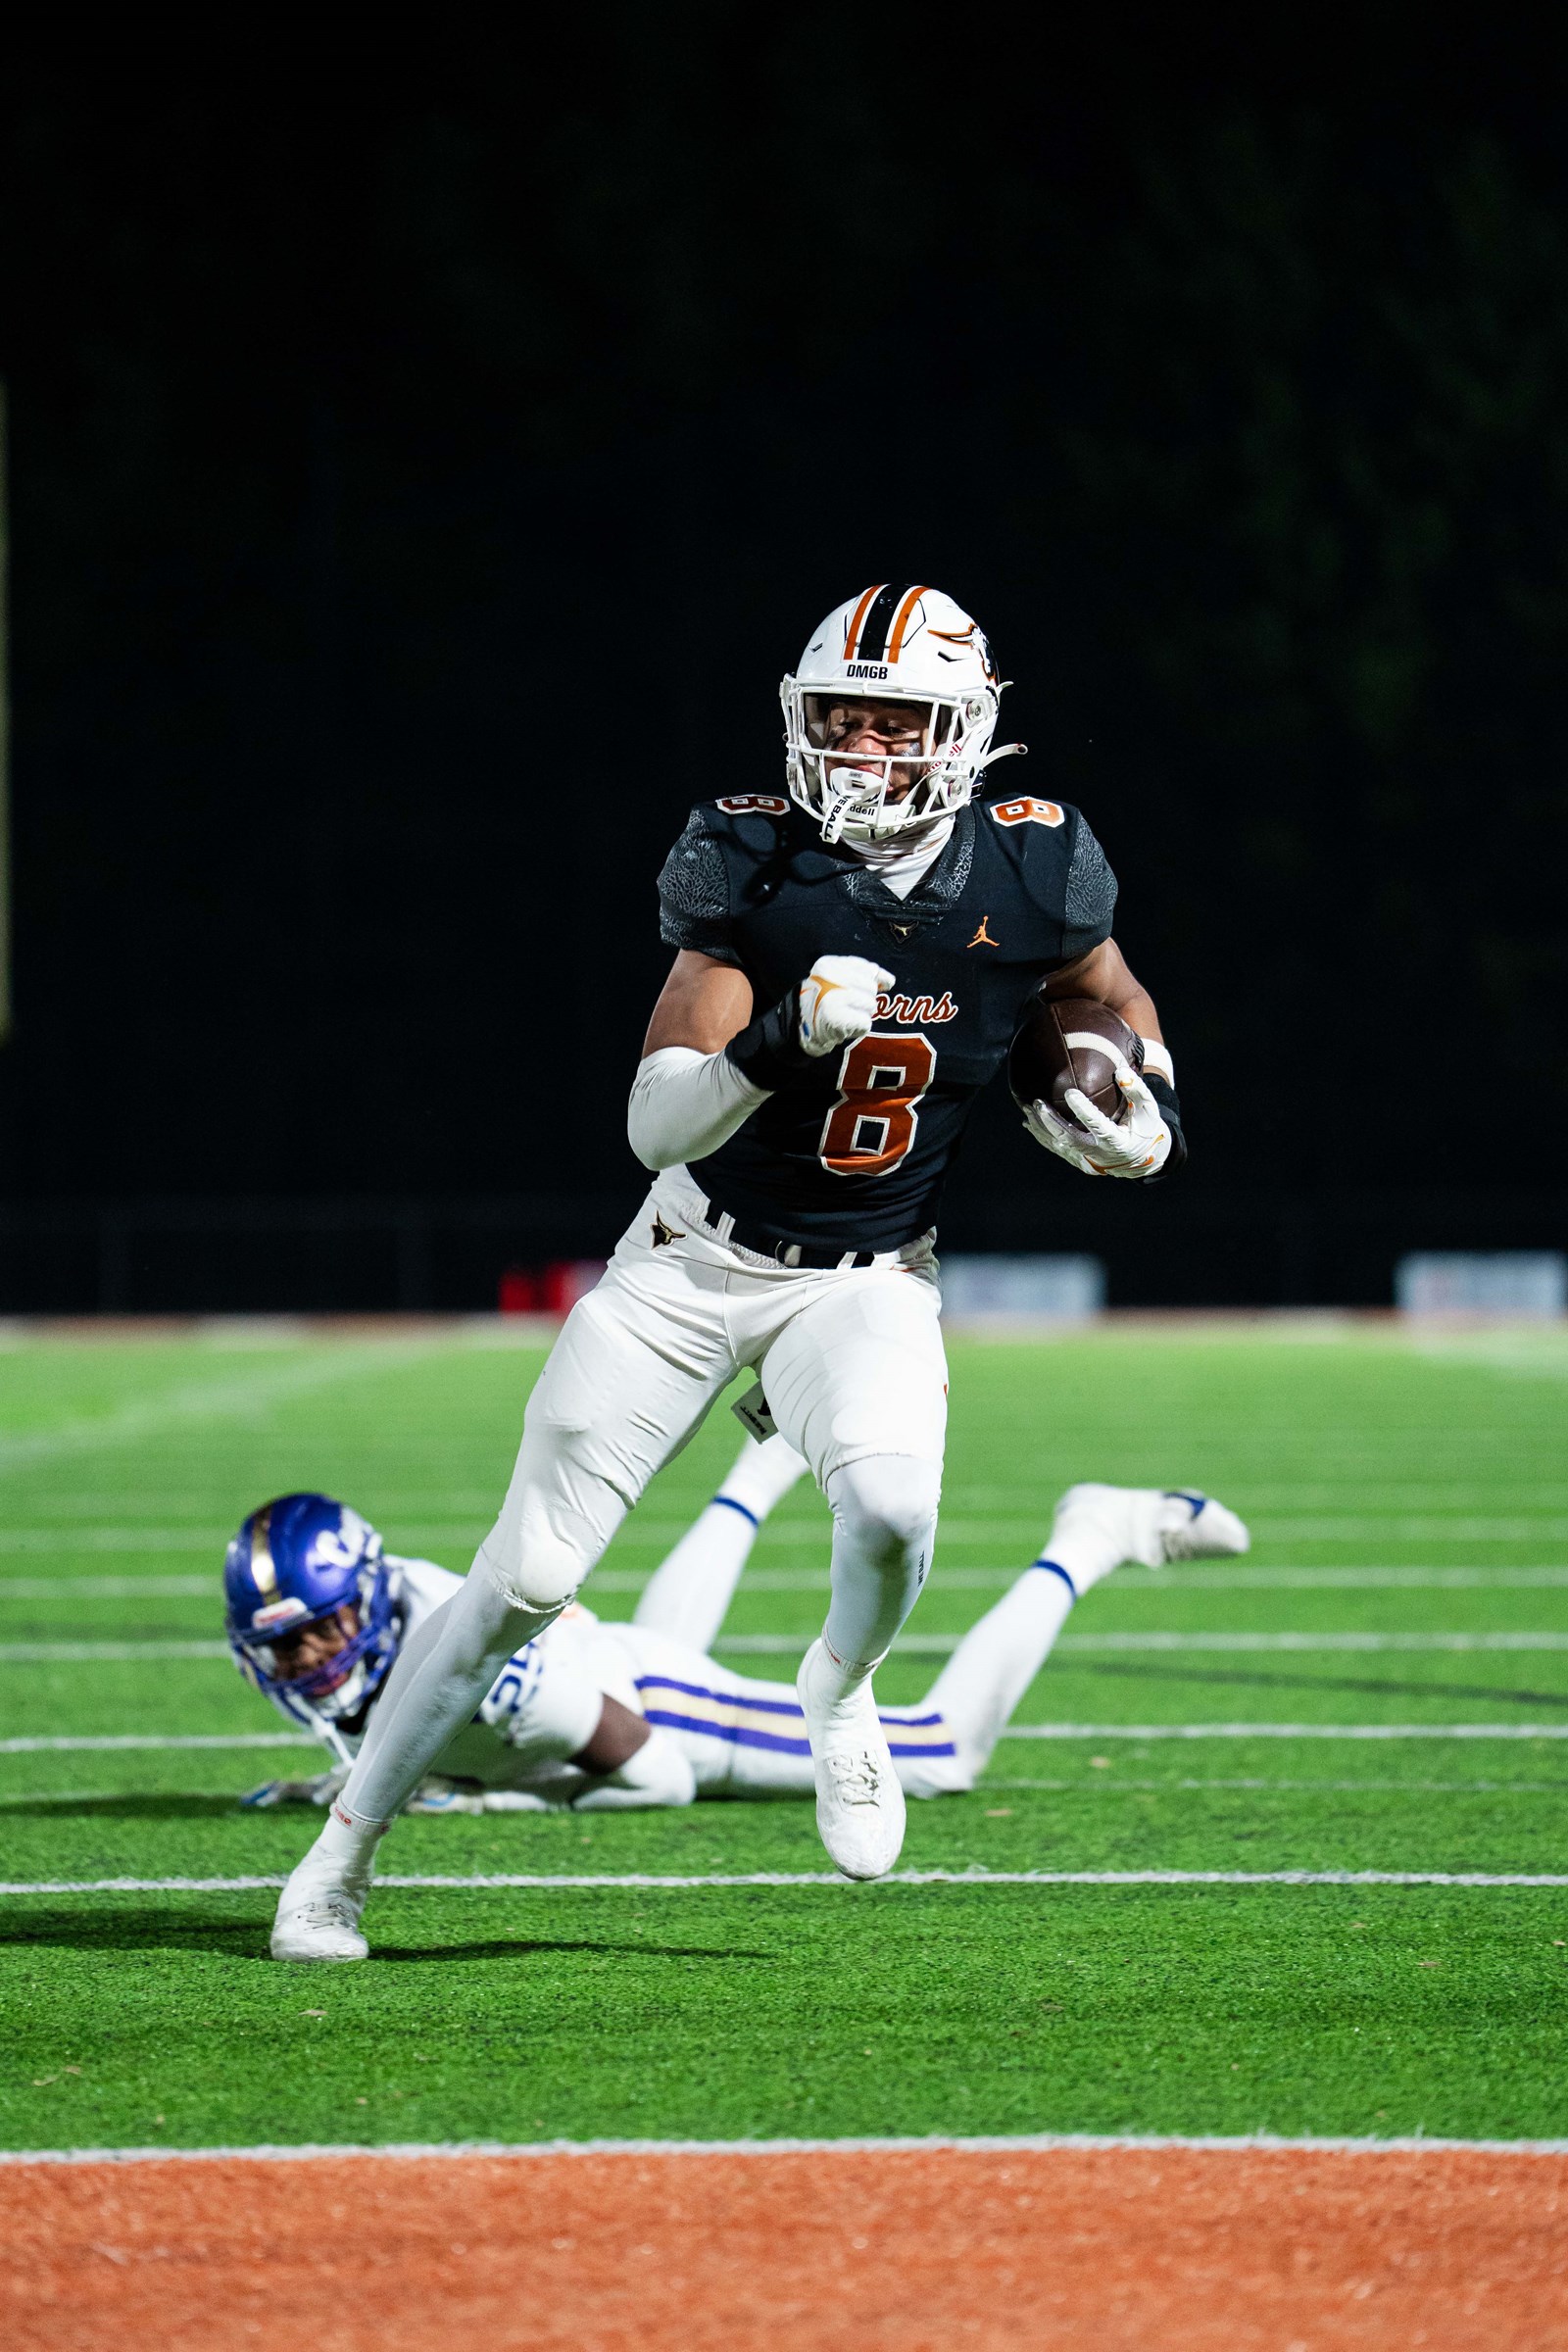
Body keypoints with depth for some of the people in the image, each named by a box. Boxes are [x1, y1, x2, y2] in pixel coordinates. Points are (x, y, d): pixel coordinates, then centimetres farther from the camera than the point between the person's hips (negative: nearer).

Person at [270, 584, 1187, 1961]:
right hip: (693, 1265, -1)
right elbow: (658, 1125, -23)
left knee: (890, 1509, -30)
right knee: (526, 1580, -2)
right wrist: (780, 1039, -40)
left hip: (867, 1281, 1)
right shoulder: (753, 867, -18)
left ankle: (840, 1694, 5)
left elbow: (1119, 1005, 13)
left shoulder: (1028, 878, -11)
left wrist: (1146, 1109, -7)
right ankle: (345, 1851, 14)